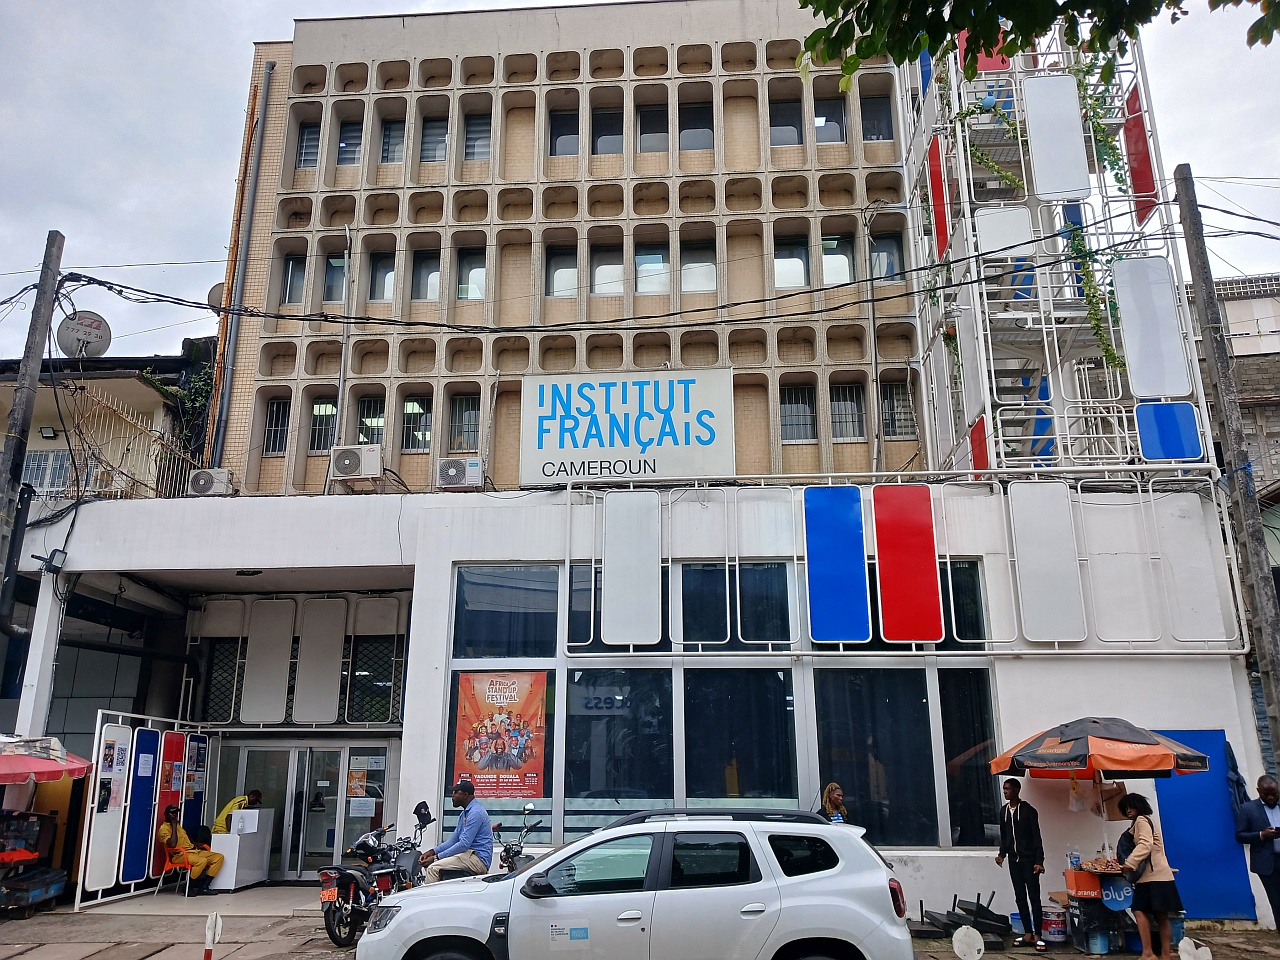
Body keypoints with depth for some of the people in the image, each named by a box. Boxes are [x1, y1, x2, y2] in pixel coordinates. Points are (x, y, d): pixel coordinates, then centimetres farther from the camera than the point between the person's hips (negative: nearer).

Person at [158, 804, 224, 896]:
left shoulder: (178, 825, 21)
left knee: (219, 857, -7)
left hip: (193, 851, 9)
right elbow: (172, 844, -23)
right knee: (202, 861, -37)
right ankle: (189, 888, -17)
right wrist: (174, 826, -17)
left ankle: (204, 887, -11)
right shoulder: (164, 829, -7)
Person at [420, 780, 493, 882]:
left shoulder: (476, 812, -14)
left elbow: (464, 844, -20)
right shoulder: (465, 813, 19)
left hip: (478, 859, -11)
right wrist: (432, 851, 5)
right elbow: (453, 841, 19)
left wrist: (436, 857, -16)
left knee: (433, 868, -20)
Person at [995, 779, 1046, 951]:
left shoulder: (1028, 810, -9)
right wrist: (1002, 854, 5)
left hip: (1029, 860, -6)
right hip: (1013, 860, 6)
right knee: (1020, 898, 7)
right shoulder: (1004, 811, 8)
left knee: (1034, 898, -4)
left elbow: (1037, 837, -10)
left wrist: (1039, 861, -15)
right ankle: (1028, 933, 13)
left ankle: (1037, 935, -1)